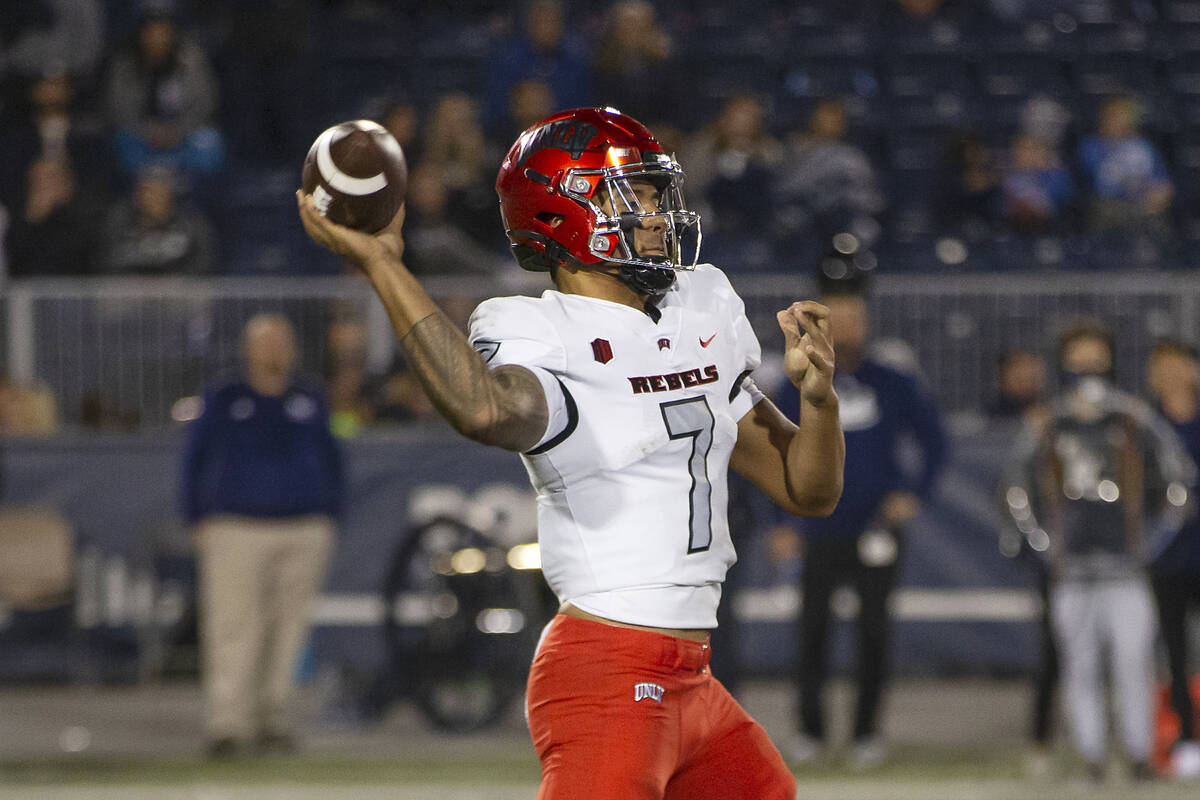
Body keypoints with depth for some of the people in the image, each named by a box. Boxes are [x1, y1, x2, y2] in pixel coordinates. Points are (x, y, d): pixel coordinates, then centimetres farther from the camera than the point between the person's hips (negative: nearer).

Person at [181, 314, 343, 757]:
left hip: (303, 532, 3)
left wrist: (330, 517, 13)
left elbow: (330, 459, 21)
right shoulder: (222, 402, 7)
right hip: (235, 529, -3)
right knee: (232, 628, -12)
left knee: (288, 632, 1)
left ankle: (273, 721, 9)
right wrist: (198, 519, 3)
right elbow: (194, 460, 10)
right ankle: (227, 725, -15)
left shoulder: (311, 402, 14)